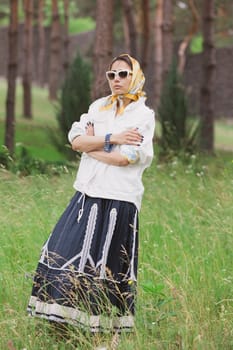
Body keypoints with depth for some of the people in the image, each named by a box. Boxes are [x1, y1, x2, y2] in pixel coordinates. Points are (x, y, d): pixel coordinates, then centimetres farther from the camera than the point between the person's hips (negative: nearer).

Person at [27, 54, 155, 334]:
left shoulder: (143, 115, -2)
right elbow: (76, 140, -2)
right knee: (63, 255, 3)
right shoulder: (99, 107, 13)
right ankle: (66, 321, 12)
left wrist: (91, 145, -4)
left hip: (118, 200, -5)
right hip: (87, 194, 5)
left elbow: (126, 158, -15)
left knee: (106, 265, -2)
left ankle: (106, 327, 9)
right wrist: (110, 138, -13)